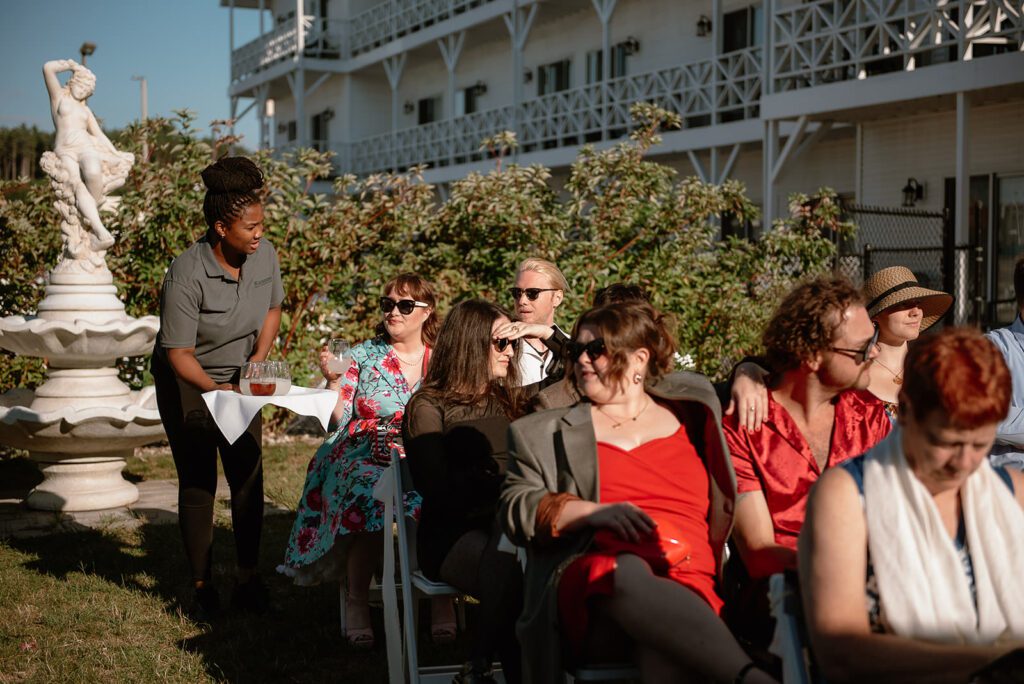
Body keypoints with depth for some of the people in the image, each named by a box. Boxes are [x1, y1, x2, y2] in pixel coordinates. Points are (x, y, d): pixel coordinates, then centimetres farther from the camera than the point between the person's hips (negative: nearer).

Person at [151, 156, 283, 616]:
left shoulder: (264, 254, -12)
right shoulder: (186, 275, -28)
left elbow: (273, 308, 7)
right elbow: (178, 353, -26)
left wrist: (259, 358, -8)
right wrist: (216, 389, -40)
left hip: (240, 378, 5)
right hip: (185, 383, -4)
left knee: (248, 476, 0)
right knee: (197, 482, -3)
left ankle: (248, 579, 10)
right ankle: (202, 585, 7)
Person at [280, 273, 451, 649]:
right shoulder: (362, 357, 7)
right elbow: (337, 421, 1)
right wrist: (332, 380, -14)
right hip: (366, 459, 0)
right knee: (369, 498, -34)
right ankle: (356, 600, -15)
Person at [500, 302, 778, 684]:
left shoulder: (691, 407, 24)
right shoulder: (547, 433, 20)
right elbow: (514, 510, 7)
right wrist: (594, 512, -9)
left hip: (685, 583, 1)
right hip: (591, 578, -1)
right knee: (630, 571, -41)